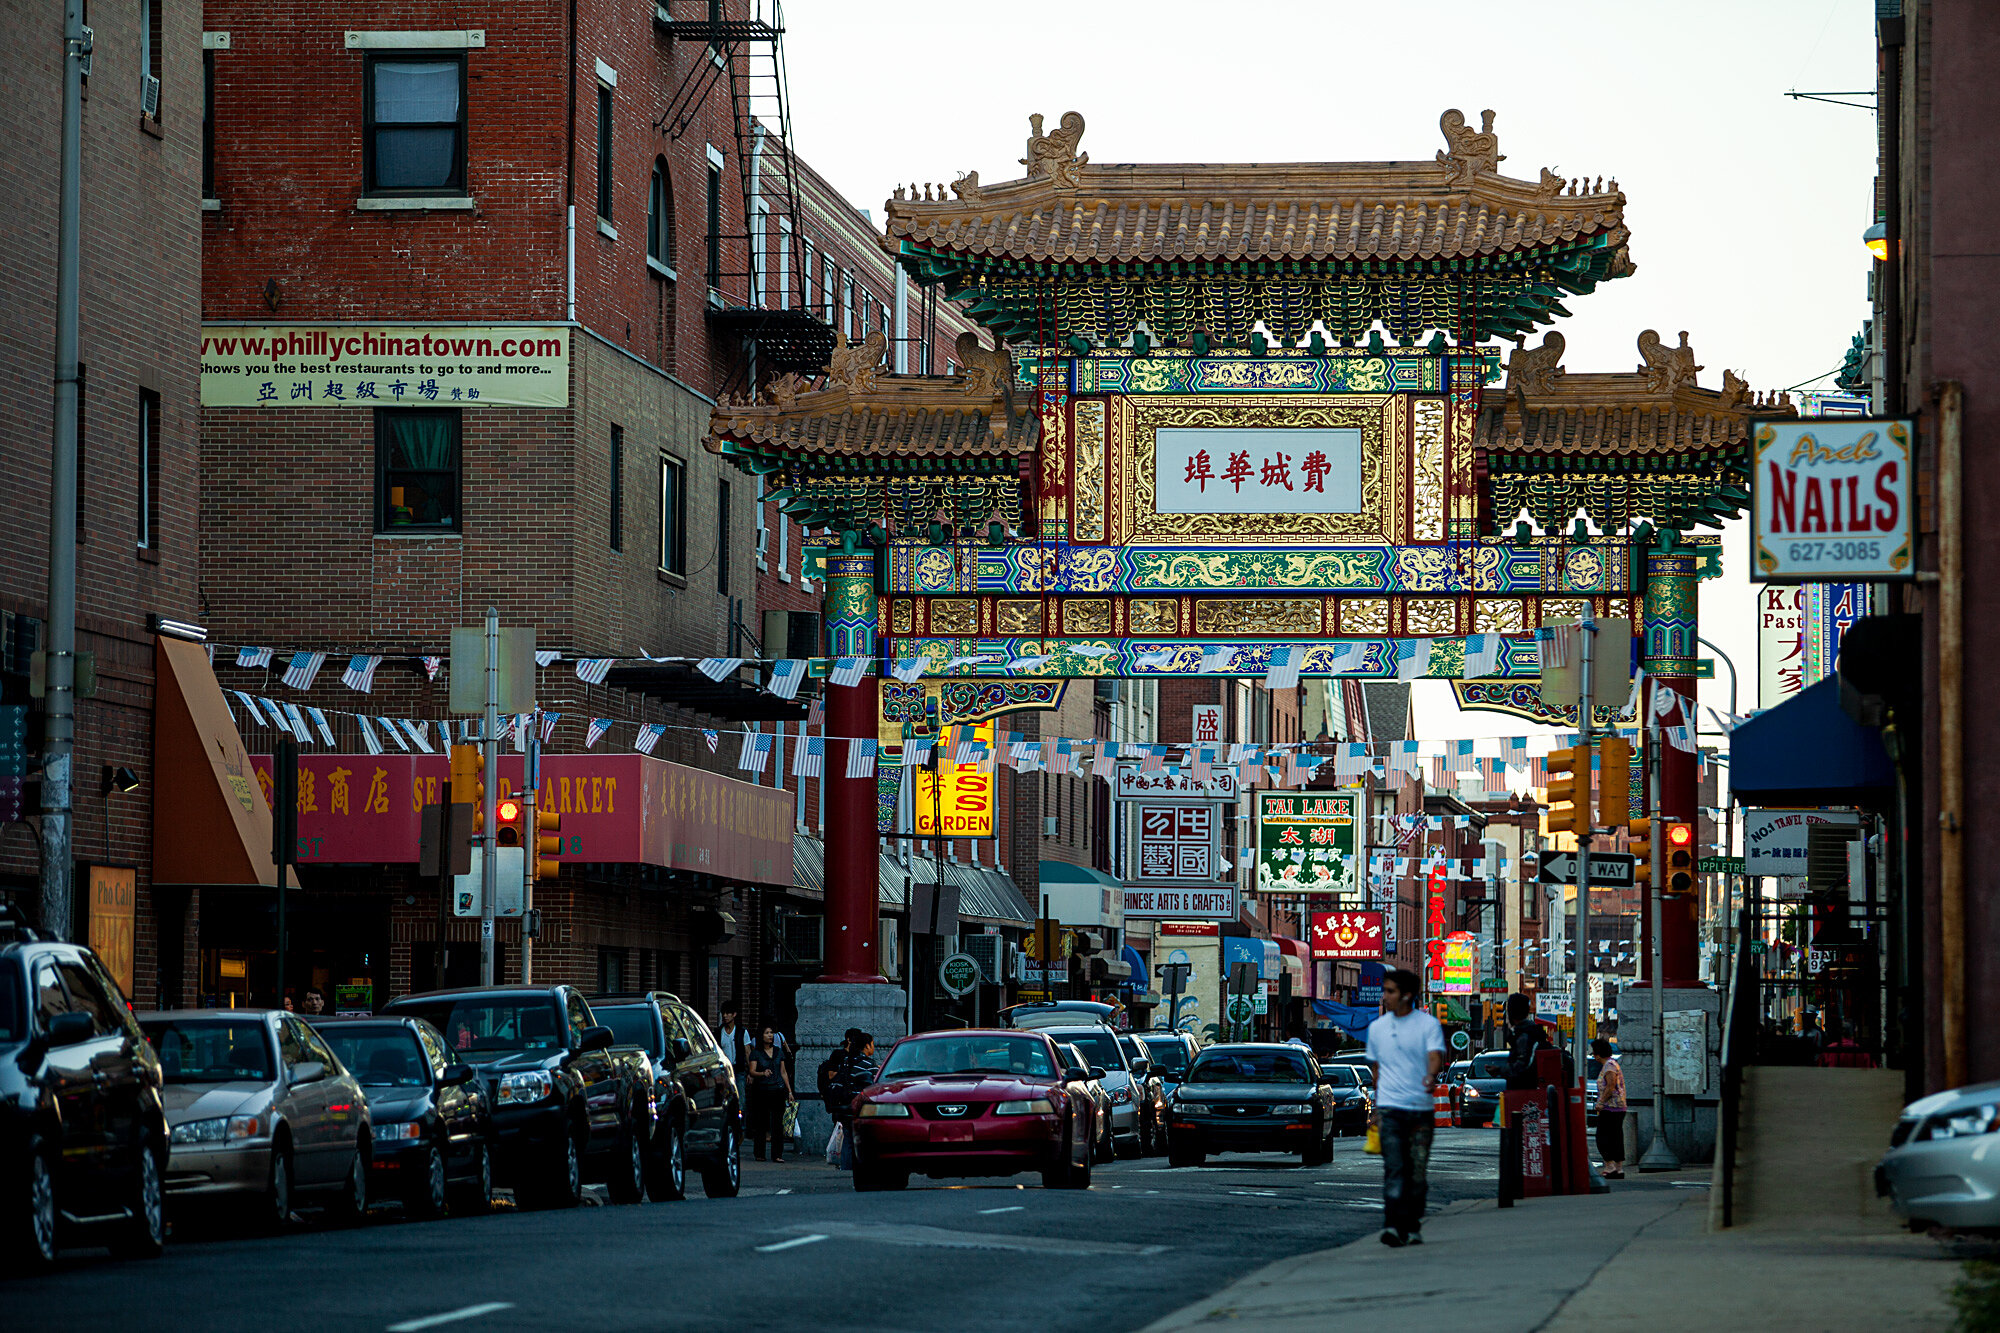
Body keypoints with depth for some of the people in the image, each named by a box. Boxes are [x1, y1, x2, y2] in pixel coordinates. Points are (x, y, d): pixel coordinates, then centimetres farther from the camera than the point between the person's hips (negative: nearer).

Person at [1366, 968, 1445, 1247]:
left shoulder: (1428, 1025, 1)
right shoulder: (1377, 1028, 12)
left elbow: (1436, 1057, -13)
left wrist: (1432, 1076, -35)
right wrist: (1376, 1108, 20)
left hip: (1421, 1109, -1)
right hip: (1389, 1108, 1)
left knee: (1418, 1173, 3)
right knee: (1394, 1169, -13)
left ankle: (1413, 1227, 15)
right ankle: (1392, 1226, -22)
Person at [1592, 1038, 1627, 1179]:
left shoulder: (1609, 1065, -11)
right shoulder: (1614, 1064, 20)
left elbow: (1611, 1086, -20)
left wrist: (1601, 1102, -15)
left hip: (1610, 1108, -10)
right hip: (1619, 1109, 10)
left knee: (1602, 1138, -8)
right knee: (1616, 1139, 9)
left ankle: (1610, 1167, -14)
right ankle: (1619, 1170, 7)